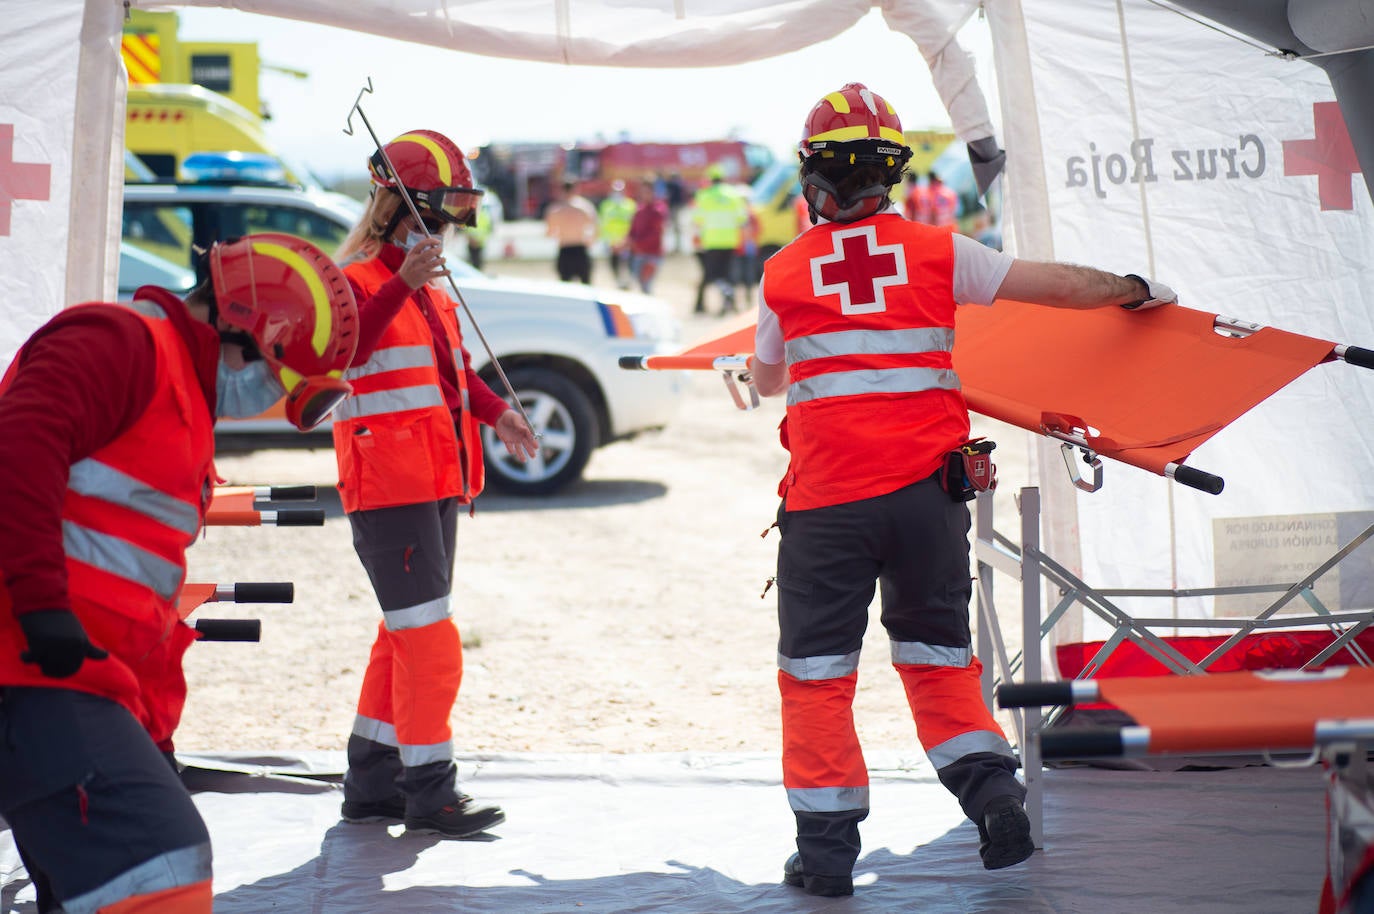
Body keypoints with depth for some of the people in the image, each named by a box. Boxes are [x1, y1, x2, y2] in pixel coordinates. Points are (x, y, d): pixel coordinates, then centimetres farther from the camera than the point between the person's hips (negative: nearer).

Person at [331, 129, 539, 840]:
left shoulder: (430, 294, 19)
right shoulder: (358, 281, -10)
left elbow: (455, 369, 28)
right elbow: (342, 347, -31)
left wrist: (495, 412, 9)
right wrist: (403, 284, -41)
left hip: (436, 483, 10)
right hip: (388, 487, -10)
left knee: (406, 636, 14)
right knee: (429, 638, -11)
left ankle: (371, 783, 23)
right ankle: (428, 791, -6)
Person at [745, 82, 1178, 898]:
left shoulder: (784, 274, 2)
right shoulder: (935, 251, 2)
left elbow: (767, 382, 19)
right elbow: (1054, 285, 6)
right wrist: (1135, 291, 24)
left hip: (826, 501, -2)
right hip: (927, 492, 2)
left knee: (816, 669, 8)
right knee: (937, 654, 19)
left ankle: (827, 846, 6)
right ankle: (993, 794, 5)